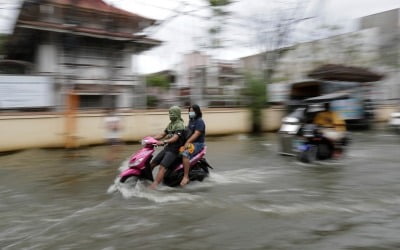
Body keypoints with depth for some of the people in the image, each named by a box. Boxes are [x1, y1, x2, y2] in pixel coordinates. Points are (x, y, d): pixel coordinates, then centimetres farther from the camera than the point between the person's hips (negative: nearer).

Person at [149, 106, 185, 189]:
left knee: (162, 167, -23)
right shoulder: (171, 124, 16)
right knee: (152, 163, 5)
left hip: (174, 150, -9)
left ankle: (153, 186, -31)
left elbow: (175, 138, -26)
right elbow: (162, 135, 18)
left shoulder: (180, 125, -12)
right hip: (167, 148, 9)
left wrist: (163, 142, -41)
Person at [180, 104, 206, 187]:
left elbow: (196, 134, -22)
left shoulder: (199, 121, -11)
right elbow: (187, 131, 20)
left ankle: (186, 177, -30)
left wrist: (187, 142, -31)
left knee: (185, 154, -33)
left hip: (198, 143, -10)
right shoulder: (191, 120, 18)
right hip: (189, 142, 10)